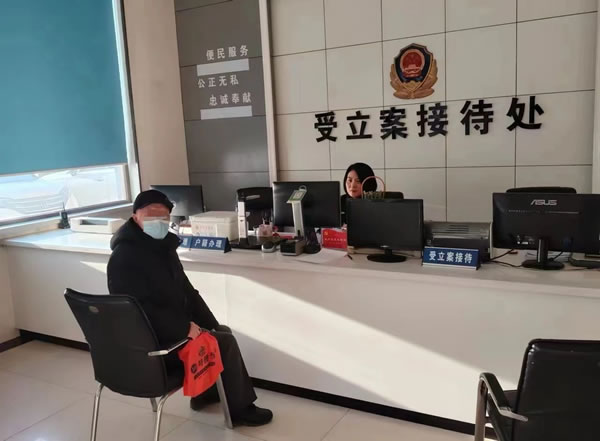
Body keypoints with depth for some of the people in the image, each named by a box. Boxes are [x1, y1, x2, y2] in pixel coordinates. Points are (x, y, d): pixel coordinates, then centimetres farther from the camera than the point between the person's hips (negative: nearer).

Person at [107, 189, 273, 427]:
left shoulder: (162, 245, 8)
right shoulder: (124, 257, -22)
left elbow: (185, 291, 12)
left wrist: (211, 325, 5)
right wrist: (184, 328, -26)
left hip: (170, 330, 10)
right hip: (153, 342, -10)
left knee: (223, 332, 18)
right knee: (225, 343, -11)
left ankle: (207, 392, 29)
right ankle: (238, 410, 7)